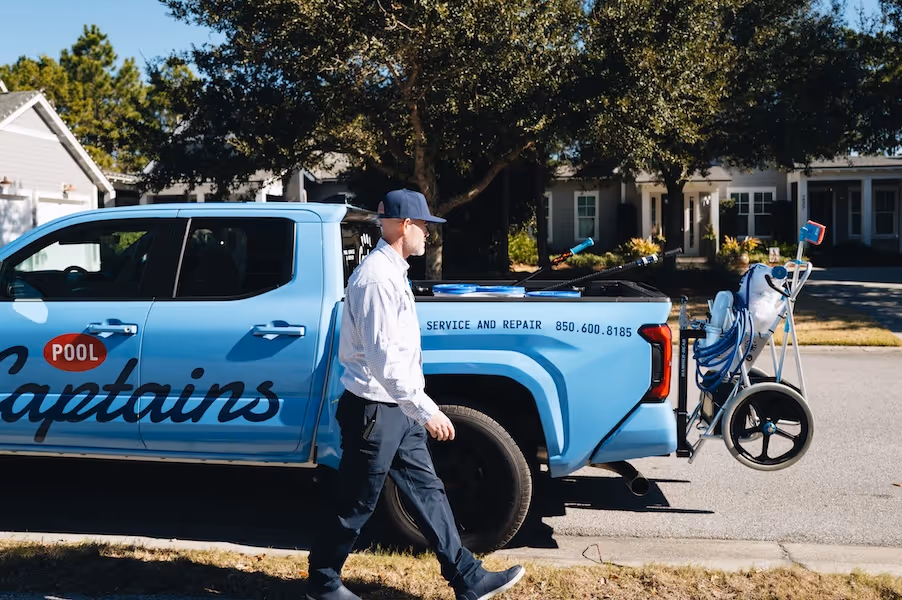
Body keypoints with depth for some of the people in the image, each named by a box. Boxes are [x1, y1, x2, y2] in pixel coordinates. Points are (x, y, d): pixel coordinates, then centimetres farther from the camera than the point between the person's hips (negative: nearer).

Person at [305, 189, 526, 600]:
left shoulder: (390, 271, 11)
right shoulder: (377, 277, -21)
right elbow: (383, 358, -27)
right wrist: (426, 410, -26)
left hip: (396, 408, 10)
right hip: (373, 410, -10)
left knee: (427, 491, 12)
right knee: (354, 505, 5)